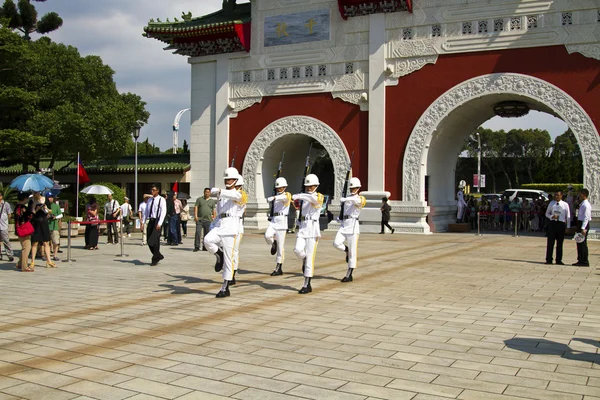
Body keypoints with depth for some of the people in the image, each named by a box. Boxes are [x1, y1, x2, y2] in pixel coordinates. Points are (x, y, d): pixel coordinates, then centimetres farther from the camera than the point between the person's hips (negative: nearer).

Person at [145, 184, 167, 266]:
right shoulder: (150, 200, 16)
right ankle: (159, 256, 23)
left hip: (157, 221, -6)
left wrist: (159, 223, -19)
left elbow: (163, 212, -11)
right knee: (149, 242, 5)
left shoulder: (161, 200, -4)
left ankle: (155, 260, 3)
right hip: (150, 221, 6)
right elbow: (146, 211, 18)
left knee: (155, 241, -8)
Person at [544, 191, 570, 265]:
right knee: (550, 242, 0)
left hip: (561, 223, -1)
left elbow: (568, 216, 4)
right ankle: (549, 260, 6)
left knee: (560, 243, 6)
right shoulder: (551, 203, 6)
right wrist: (551, 216, -10)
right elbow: (547, 213, 12)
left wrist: (568, 227, 0)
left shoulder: (565, 205, 2)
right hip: (552, 223, 1)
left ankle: (559, 260, 15)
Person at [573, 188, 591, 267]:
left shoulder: (586, 205, -16)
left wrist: (583, 228, -26)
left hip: (584, 224, -10)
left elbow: (586, 217, -21)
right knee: (580, 243, 13)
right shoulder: (582, 204, 14)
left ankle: (584, 261, 2)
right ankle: (581, 260, 20)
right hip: (580, 223, 10)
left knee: (583, 243, -4)